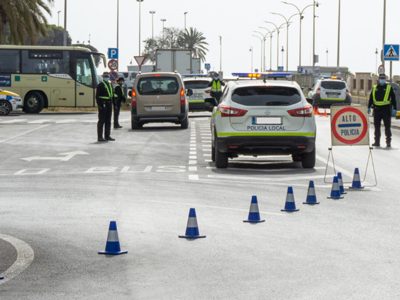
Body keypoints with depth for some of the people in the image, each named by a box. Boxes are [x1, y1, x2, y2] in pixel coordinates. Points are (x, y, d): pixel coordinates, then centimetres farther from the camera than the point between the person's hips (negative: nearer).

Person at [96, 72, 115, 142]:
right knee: (101, 121, -6)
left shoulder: (110, 85, 17)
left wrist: (112, 104, 15)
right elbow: (97, 96, -12)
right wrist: (99, 105, -19)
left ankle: (107, 136, 17)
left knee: (108, 121, 11)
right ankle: (100, 137, -4)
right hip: (103, 105, -8)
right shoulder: (100, 85, -7)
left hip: (109, 104, 8)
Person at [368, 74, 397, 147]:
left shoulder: (389, 88, 5)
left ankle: (388, 142, 2)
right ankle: (377, 142, 14)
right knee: (377, 127, 7)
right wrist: (369, 107, 13)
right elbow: (371, 98, 18)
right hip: (377, 110, 3)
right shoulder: (374, 88, 12)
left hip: (386, 110, -3)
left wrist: (394, 109, -1)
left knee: (387, 127, -2)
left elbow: (393, 99, 5)